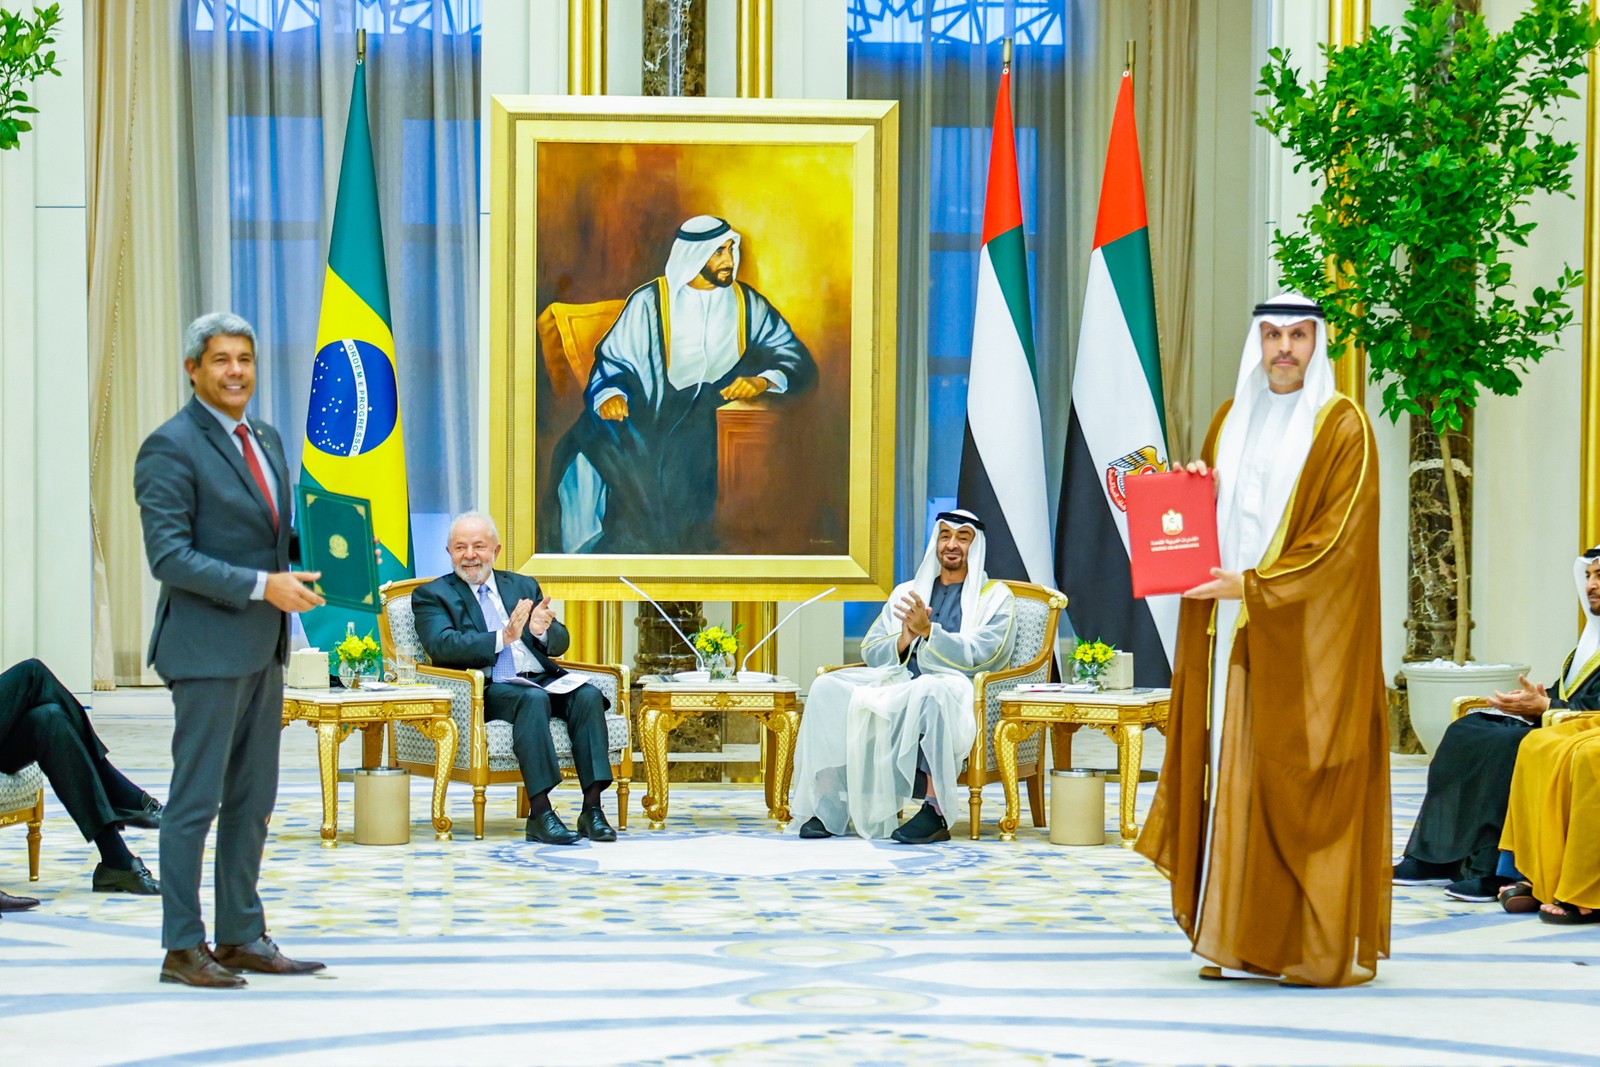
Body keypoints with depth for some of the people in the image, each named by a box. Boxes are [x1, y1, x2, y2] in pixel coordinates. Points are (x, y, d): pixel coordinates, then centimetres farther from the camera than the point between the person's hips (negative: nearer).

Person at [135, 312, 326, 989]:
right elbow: (169, 556, -18)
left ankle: (241, 937, 19)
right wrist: (263, 586, -23)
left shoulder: (266, 441, 15)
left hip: (263, 647, 8)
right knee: (196, 800, -4)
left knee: (253, 799, 12)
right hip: (207, 647, -8)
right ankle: (182, 947, 3)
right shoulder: (171, 448, -11)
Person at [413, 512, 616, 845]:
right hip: (487, 689, -5)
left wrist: (543, 631, -12)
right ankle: (540, 814, -40)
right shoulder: (431, 595, 9)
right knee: (533, 699, -35)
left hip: (541, 679, 5)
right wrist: (503, 638, -23)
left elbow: (560, 642, 14)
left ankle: (592, 809, -29)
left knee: (588, 695, -25)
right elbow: (441, 645, -10)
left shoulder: (524, 587, 22)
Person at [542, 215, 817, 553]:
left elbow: (796, 358, 8)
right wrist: (610, 394, -17)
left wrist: (763, 380, -14)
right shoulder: (650, 302, 7)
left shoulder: (748, 304, 13)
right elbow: (613, 360, 5)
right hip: (653, 409, 0)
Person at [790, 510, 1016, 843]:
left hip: (958, 688, -5)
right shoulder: (907, 592, 23)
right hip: (899, 679, 5)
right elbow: (870, 650, 15)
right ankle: (832, 806, -26)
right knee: (828, 687, -20)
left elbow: (980, 655, -7)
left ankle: (935, 811, -43)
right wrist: (903, 641, -6)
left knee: (930, 690, -42)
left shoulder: (995, 597, 9)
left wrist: (928, 631, -18)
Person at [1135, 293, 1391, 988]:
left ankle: (1325, 947, -1)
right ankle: (1247, 941, 7)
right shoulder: (1232, 420, 14)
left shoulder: (1343, 427, -5)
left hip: (1309, 637, -6)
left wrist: (1252, 585, -16)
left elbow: (1338, 537, -12)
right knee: (1234, 774, 3)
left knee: (1305, 785, -6)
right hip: (1232, 627, 6)